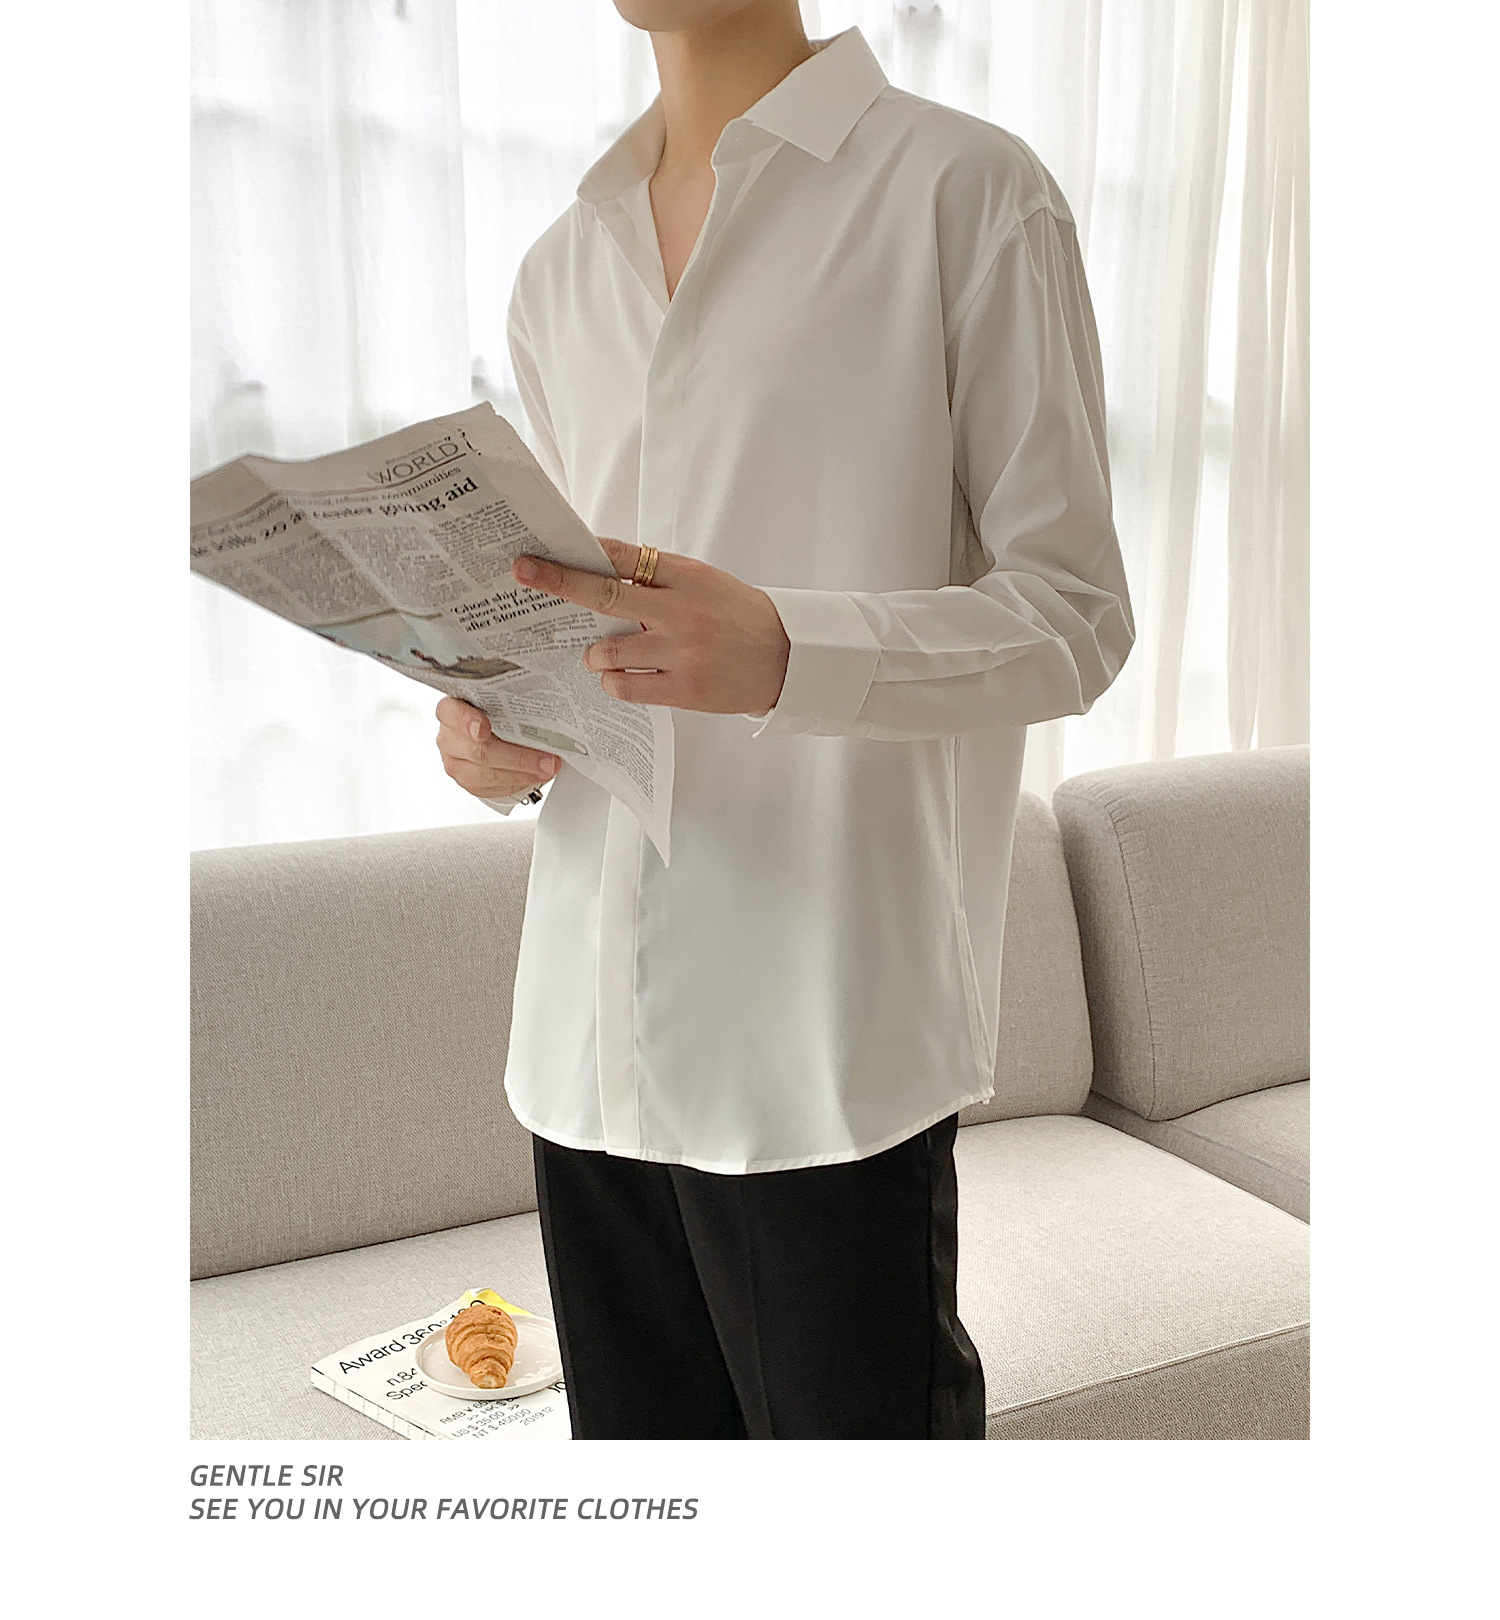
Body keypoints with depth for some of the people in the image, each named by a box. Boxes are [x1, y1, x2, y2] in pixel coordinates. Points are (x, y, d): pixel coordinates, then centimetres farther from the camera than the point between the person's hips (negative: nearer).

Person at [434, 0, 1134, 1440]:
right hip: (588, 1035, 6)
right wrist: (497, 733, 2)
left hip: (829, 1049, -5)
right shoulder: (559, 270, 18)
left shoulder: (965, 191, -1)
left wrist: (781, 650, -24)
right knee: (639, 1437, 13)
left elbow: (1075, 614, -6)